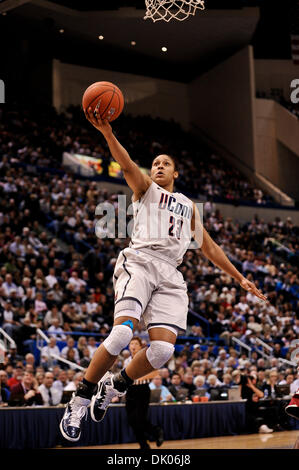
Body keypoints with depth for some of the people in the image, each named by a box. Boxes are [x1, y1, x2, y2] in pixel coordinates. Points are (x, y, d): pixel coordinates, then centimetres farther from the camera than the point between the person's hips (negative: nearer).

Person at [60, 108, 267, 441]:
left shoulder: (188, 206, 32)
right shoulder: (144, 188, 19)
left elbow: (208, 247, 36)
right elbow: (127, 165, -2)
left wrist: (239, 278, 31)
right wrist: (106, 132, -22)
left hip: (171, 275, 4)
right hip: (140, 261, -4)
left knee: (163, 349, -17)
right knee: (123, 333, -26)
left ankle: (115, 386, 10)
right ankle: (78, 402, -13)